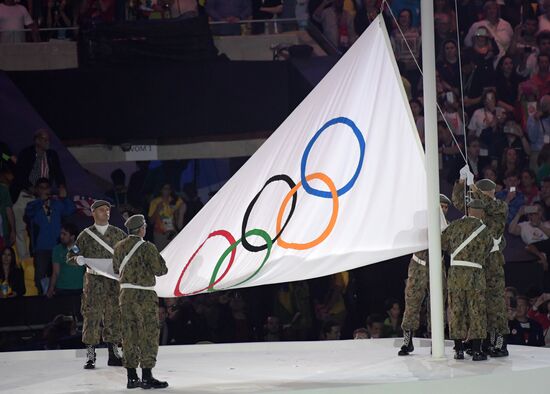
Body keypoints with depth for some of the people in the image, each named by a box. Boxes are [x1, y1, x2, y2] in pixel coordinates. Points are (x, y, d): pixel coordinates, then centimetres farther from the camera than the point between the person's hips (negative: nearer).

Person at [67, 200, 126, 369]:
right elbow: (70, 256, 5)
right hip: (94, 281, -2)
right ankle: (90, 356, 0)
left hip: (114, 280, 2)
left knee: (114, 316, 5)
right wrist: (78, 259, -17)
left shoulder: (118, 234, 10)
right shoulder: (86, 235, 4)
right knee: (92, 316, -5)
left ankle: (113, 353, 15)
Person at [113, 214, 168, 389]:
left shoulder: (119, 247, 8)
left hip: (125, 294, 7)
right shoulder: (147, 247, -13)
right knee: (148, 335, -2)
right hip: (144, 296, -7)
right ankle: (147, 377, -4)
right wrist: (157, 257, 8)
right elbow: (160, 270, -12)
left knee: (130, 335, 9)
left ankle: (132, 377, 11)